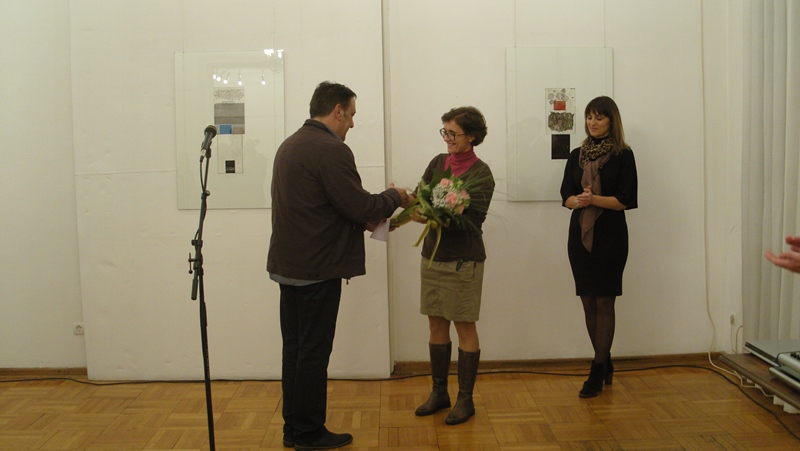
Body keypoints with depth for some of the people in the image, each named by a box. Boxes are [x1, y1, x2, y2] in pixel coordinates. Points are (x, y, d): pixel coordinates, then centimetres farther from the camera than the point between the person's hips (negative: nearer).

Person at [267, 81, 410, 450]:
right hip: (317, 269, -9)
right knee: (314, 353, 2)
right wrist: (393, 197, 1)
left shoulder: (289, 145, 13)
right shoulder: (332, 150, -17)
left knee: (294, 348, 15)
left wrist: (363, 219, 14)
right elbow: (359, 205, -17)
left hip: (287, 265, 9)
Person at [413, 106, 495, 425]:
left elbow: (469, 221, -19)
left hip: (463, 260, -6)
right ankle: (439, 392, 26)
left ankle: (465, 399, 16)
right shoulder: (438, 163, 6)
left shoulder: (481, 174, -11)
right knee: (437, 325, 12)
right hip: (432, 255, 6)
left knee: (464, 327, 4)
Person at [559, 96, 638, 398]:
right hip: (580, 234, 5)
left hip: (610, 237, -4)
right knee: (588, 303, 8)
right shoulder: (576, 156, 12)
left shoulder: (623, 156, -2)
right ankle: (605, 363, 23)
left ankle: (597, 371, 5)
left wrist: (595, 199, -23)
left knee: (604, 303, -2)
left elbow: (624, 200, -8)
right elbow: (566, 196, 6)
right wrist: (579, 201, -15)